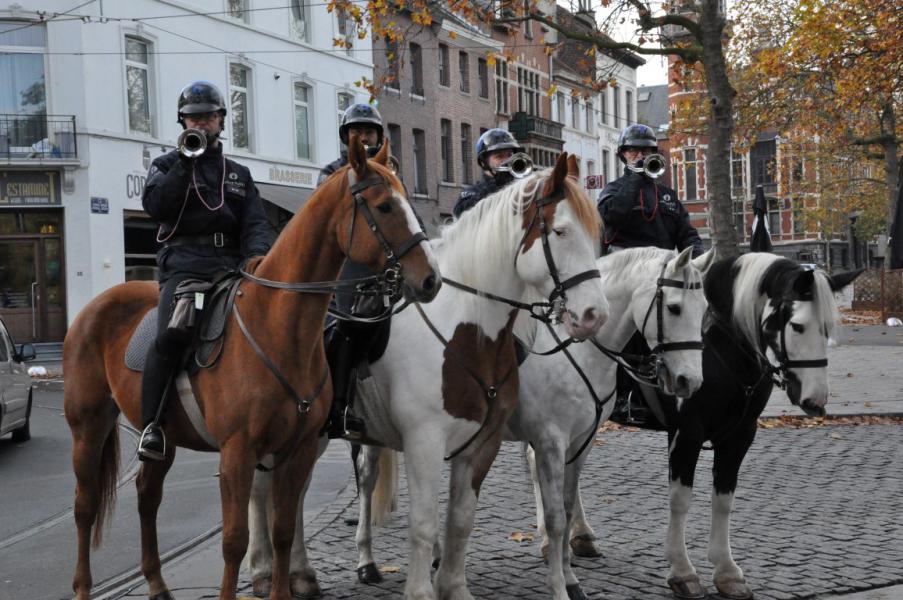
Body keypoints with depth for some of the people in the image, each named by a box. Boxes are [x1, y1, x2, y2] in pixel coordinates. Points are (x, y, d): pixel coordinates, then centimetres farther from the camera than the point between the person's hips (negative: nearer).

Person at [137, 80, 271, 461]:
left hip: (231, 262, 4)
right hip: (184, 262, -4)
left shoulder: (238, 174, 25)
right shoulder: (168, 165, 17)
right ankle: (152, 426, -23)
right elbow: (154, 205, -2)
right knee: (171, 335, -27)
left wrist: (256, 256, -9)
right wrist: (185, 165, -8)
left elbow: (255, 224, 12)